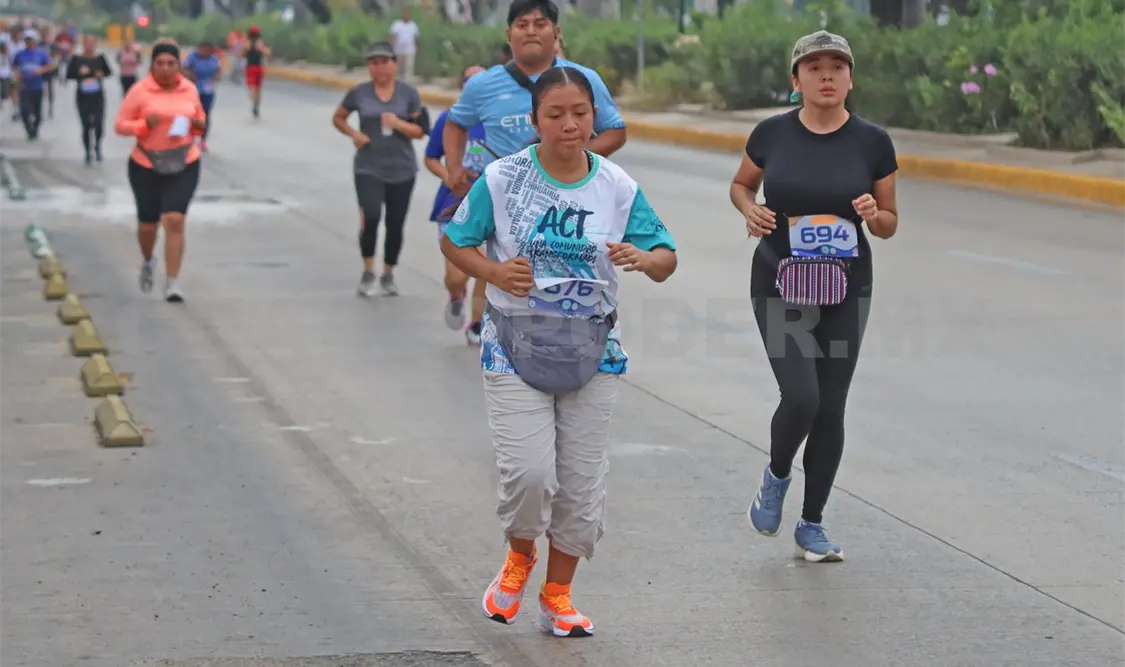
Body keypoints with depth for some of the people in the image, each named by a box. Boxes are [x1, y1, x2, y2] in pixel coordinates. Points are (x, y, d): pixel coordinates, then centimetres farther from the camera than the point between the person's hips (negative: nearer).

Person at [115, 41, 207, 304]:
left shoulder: (190, 89, 3)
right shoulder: (140, 91, -7)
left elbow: (200, 120, 18)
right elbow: (121, 125, -6)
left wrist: (198, 125, -6)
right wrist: (145, 124, -24)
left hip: (184, 166, 1)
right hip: (146, 166, -1)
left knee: (175, 221, -14)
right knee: (148, 223, 11)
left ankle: (172, 283, -10)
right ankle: (147, 262, 45)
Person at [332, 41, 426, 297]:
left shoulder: (408, 93, -2)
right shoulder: (359, 93, -1)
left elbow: (420, 132, 0)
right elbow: (338, 118, 13)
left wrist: (399, 124, -19)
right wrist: (353, 134, -6)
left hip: (402, 169, 1)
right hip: (368, 168, -1)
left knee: (395, 224, 7)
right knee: (370, 217, -18)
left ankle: (388, 275, 25)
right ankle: (368, 273, -2)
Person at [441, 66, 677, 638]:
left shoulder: (618, 188, -2)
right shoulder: (502, 179, -6)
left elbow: (666, 259, 3)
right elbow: (454, 242, 4)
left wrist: (644, 258, -21)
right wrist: (495, 273, -14)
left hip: (591, 349, 2)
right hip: (516, 345, -2)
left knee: (582, 483, 5)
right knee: (529, 472, -14)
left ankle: (557, 598, 24)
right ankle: (519, 555, 19)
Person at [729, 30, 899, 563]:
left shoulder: (872, 143, -3)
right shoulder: (772, 134, -4)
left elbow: (889, 224, 6)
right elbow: (740, 185, 14)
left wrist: (873, 214, -17)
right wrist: (751, 211, -7)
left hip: (846, 291, 2)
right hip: (780, 288, -2)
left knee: (831, 409, 5)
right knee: (801, 398, -16)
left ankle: (811, 526, 21)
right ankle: (776, 477, 16)